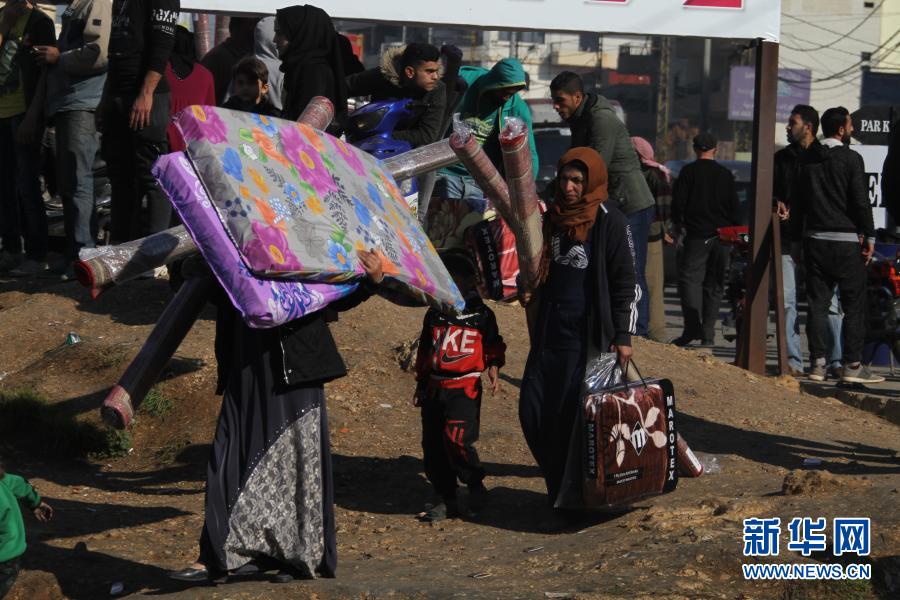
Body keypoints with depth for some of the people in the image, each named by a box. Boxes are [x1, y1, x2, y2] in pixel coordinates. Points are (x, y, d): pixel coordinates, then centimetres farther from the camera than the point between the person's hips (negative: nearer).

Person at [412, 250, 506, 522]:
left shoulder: (481, 315, 1)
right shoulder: (434, 315, 11)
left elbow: (493, 344, 12)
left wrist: (494, 366, -6)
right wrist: (421, 385, 21)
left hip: (465, 388, -5)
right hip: (435, 387, 5)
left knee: (456, 438, -21)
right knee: (432, 446, 4)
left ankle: (476, 485, 1)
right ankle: (447, 501, 15)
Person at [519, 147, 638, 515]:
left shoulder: (610, 222, -7)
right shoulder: (551, 218, 11)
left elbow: (625, 283, -7)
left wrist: (623, 336, -10)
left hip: (590, 337, -6)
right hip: (550, 333, 6)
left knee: (573, 416, -6)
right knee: (534, 412, 4)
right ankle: (557, 485, 21)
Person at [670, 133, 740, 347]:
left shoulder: (688, 172, -2)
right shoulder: (725, 174, 7)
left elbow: (678, 202, -5)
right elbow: (734, 207, 9)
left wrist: (678, 225, 8)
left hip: (696, 235, -3)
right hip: (722, 236, 3)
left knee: (690, 278, -3)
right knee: (714, 283, 9)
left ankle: (692, 327, -20)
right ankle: (708, 333, 8)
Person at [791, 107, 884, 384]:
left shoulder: (808, 159, 9)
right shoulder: (851, 159, -8)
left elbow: (797, 201, 13)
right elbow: (861, 202, -10)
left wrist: (800, 233, 19)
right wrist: (869, 236, -3)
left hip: (814, 239, 6)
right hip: (846, 241, -5)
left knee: (817, 303, 7)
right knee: (854, 304, -1)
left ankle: (817, 362, 7)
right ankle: (852, 366, -3)